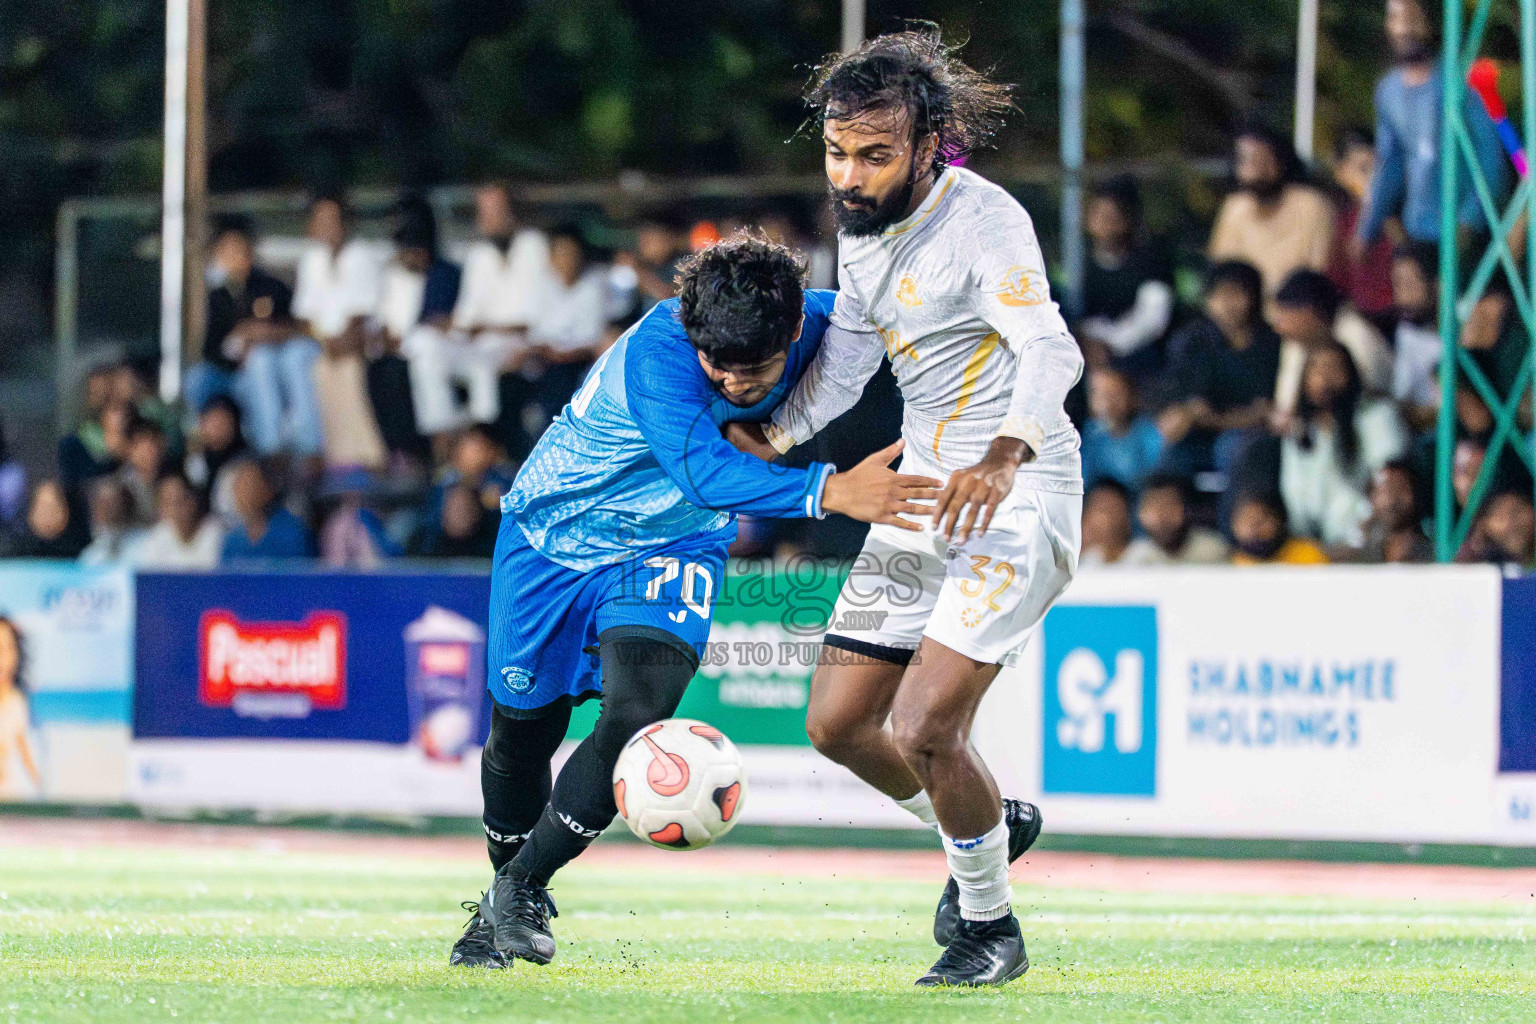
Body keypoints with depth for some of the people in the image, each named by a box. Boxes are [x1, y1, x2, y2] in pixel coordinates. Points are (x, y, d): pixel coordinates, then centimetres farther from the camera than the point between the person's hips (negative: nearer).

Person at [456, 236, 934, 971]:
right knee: (523, 730, 11)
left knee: (637, 718, -22)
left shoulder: (820, 323, -19)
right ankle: (502, 901, 39)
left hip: (670, 548, 3)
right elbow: (705, 472, -48)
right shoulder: (657, 351, -36)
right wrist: (830, 491, -58)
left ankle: (523, 890, -5)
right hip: (554, 532, -3)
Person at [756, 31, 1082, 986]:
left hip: (1016, 496, -9)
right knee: (838, 721, 10)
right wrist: (764, 442, 2)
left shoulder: (984, 221, -20)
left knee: (924, 728, -18)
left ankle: (991, 927, 5)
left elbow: (1050, 350, -35)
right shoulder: (863, 226, 6)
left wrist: (1005, 455, -53)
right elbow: (841, 367, 18)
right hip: (923, 487, 9)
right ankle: (993, 825, 35)